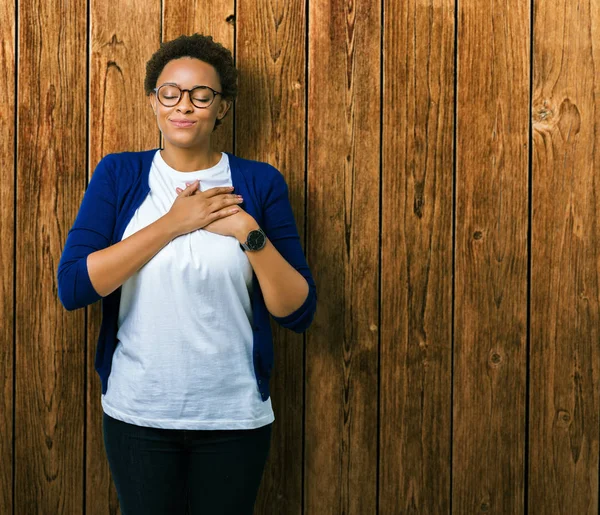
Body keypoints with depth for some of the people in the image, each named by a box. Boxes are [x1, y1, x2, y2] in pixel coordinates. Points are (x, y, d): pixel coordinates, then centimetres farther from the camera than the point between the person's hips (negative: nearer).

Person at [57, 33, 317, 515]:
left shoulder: (259, 182, -2)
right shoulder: (118, 175, -1)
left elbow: (299, 312, -4)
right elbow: (72, 288, -13)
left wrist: (249, 232, -17)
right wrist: (172, 223, -17)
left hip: (234, 416, 0)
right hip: (137, 412, 0)